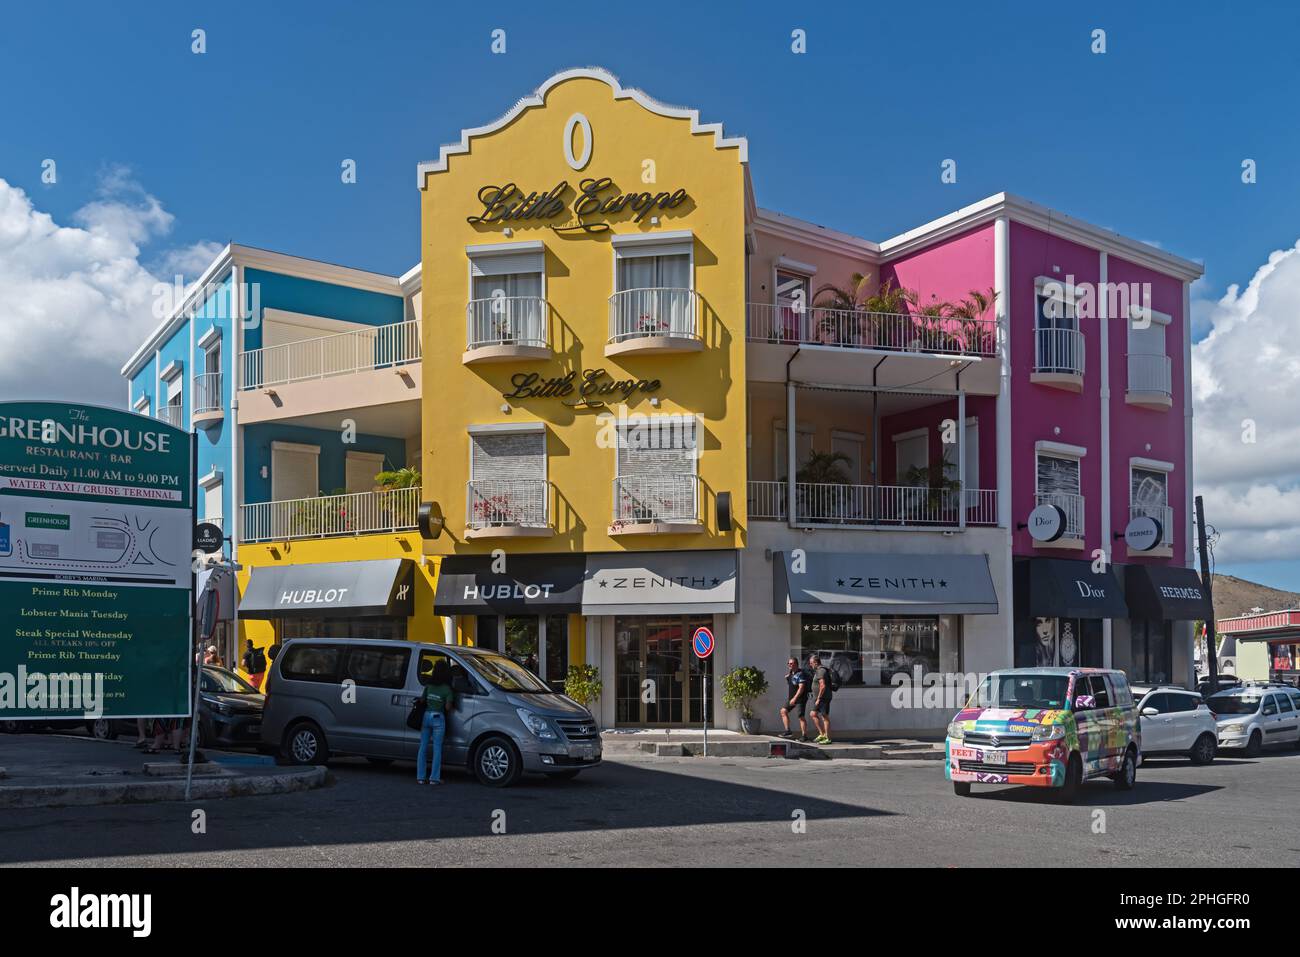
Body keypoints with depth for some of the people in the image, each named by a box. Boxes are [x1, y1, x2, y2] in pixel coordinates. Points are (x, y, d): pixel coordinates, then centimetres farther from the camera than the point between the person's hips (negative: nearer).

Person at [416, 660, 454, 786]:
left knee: (423, 747, 9)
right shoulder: (446, 689, -9)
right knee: (437, 748, 2)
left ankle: (420, 777, 10)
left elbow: (422, 701, 5)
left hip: (426, 716, 4)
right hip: (438, 718, -4)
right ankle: (434, 778, 2)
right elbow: (448, 707, -9)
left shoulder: (428, 686, 3)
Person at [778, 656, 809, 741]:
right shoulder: (790, 673, 11)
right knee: (783, 711, 0)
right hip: (791, 698, 9)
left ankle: (804, 735, -3)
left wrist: (795, 698, -25)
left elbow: (801, 688, -22)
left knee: (801, 716, -8)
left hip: (800, 698, -9)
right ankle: (788, 731, 1)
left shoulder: (800, 674, -16)